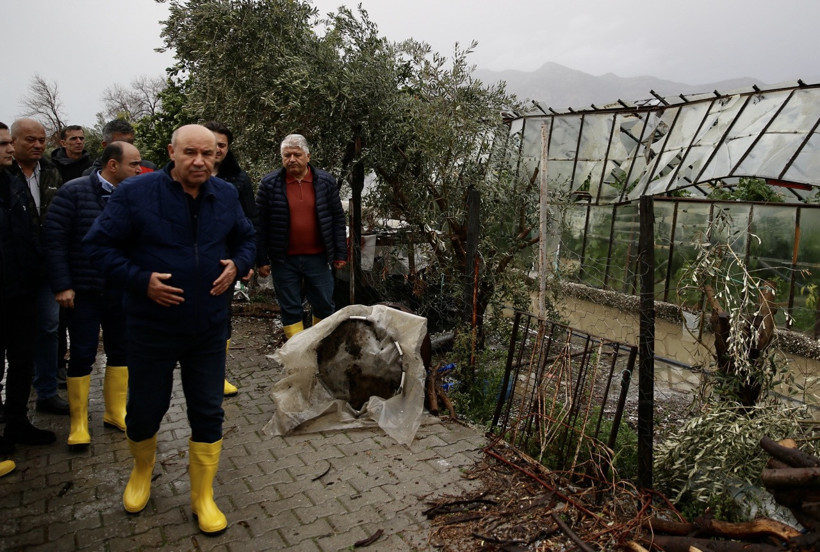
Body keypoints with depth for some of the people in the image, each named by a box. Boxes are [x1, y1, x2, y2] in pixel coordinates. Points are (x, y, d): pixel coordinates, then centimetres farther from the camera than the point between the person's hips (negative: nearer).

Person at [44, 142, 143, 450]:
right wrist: (62, 285, -12)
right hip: (83, 293, -3)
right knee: (82, 356, 5)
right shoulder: (75, 192, -8)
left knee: (121, 351, 12)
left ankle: (115, 413, 29)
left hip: (122, 291, 4)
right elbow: (54, 238, -9)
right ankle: (78, 424, 21)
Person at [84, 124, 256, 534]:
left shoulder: (226, 195, 1)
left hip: (208, 328, 3)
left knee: (208, 412, 8)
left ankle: (203, 497, 26)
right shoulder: (135, 193, -11)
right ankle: (142, 470, 47)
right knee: (145, 408, 13)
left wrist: (237, 265, -7)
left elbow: (246, 238, 14)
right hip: (152, 327, -2)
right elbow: (98, 244, -8)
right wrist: (141, 280, -20)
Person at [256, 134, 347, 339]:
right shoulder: (269, 184, -2)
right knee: (290, 310, 8)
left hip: (318, 258, 1)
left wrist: (340, 253, 2)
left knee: (324, 306, 10)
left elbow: (337, 218, 5)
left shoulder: (326, 182, 2)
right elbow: (260, 224, -1)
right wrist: (261, 260, -3)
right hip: (284, 260, -1)